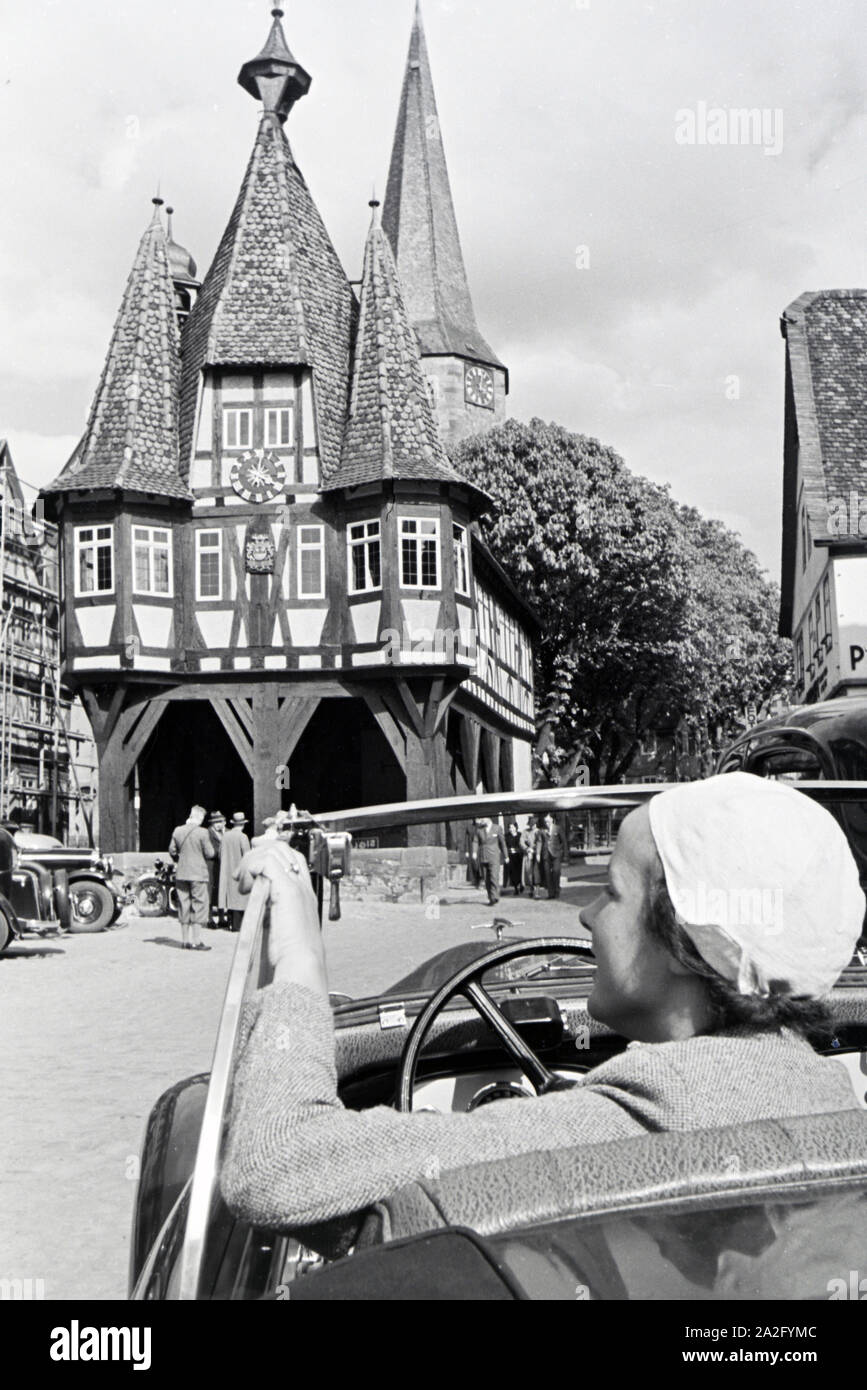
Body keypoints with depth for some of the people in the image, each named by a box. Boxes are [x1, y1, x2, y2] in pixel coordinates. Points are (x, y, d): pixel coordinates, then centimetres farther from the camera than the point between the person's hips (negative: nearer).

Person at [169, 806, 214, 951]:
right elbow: (210, 853, -10)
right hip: (198, 873, -5)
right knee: (199, 905, 2)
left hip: (181, 874, 5)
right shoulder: (203, 833, -13)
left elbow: (172, 851, 10)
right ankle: (195, 941, 1)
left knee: (184, 906, 12)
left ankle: (185, 939, 16)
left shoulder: (177, 831, 2)